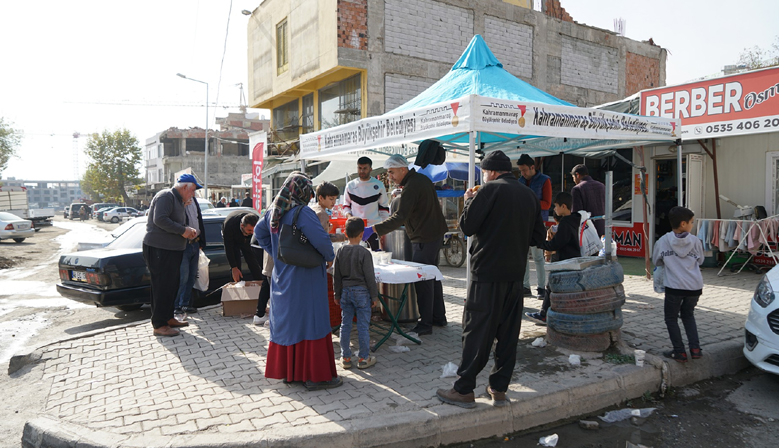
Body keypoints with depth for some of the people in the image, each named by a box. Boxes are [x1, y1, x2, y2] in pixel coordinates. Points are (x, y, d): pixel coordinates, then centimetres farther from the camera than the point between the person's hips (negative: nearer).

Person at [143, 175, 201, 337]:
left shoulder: (178, 200, 20)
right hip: (159, 249, -11)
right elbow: (160, 219, -25)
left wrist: (188, 230, 6)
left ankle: (168, 318, 27)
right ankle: (159, 325, -1)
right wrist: (182, 230, -21)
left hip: (172, 250, 11)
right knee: (162, 287, -7)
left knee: (172, 285, 16)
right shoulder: (166, 196, -13)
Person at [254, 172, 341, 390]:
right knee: (309, 321, 0)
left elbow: (259, 231, 20)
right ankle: (315, 375, 8)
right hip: (304, 279, -8)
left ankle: (287, 370, 27)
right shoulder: (303, 213, -20)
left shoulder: (274, 212, 5)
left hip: (282, 277, 8)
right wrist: (329, 257, -8)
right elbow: (321, 239, -27)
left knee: (286, 321, 16)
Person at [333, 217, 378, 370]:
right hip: (362, 292, -4)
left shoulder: (340, 251, -1)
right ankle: (364, 358, 12)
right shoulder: (364, 253, -15)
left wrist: (337, 294, 15)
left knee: (345, 324, 11)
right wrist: (374, 295, -1)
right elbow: (369, 277, -11)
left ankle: (345, 357, 18)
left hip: (346, 291, 4)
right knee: (363, 326, 4)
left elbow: (336, 275, 5)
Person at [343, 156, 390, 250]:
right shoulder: (350, 186, 7)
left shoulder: (379, 185, 3)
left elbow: (384, 208, 7)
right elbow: (346, 205, 17)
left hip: (374, 227, -1)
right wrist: (348, 215, -5)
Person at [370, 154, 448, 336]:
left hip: (424, 239, -11)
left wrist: (373, 229, -33)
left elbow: (400, 217, -30)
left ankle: (425, 324, -1)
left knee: (422, 280, -6)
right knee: (432, 276, 17)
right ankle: (439, 317, 27)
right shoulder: (422, 179, 11)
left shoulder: (412, 186, -20)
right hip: (435, 234, 11)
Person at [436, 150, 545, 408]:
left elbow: (467, 226, -11)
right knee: (508, 333, 11)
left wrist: (469, 201, 5)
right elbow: (537, 237, 14)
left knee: (477, 331, -1)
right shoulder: (530, 195, 11)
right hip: (516, 274, 7)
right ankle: (499, 389, 19)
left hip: (488, 273, -6)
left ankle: (464, 390, 6)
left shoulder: (491, 190, -10)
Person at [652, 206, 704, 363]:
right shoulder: (695, 241, -3)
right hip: (695, 286, 3)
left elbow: (656, 261, 7)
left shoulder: (663, 241, -6)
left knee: (671, 318, 13)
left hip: (674, 286, -3)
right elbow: (700, 261, 13)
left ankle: (679, 352, 12)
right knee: (688, 315, 24)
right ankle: (695, 348, 17)